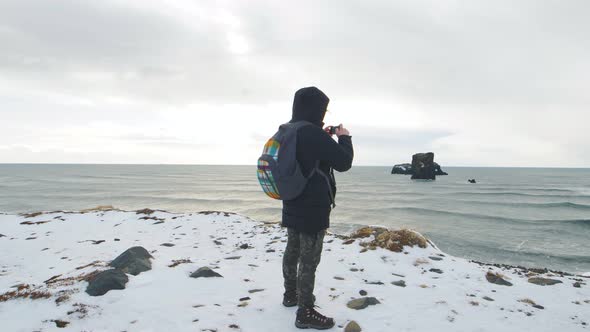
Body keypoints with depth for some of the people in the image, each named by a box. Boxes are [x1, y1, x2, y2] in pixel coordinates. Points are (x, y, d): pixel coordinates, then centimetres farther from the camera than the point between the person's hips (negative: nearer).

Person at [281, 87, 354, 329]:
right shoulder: (313, 133, -22)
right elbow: (343, 162, -16)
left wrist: (324, 138, 13)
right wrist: (344, 138, 0)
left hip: (292, 204, 9)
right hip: (313, 207, -9)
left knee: (293, 250, 21)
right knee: (309, 259, -1)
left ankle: (290, 294, 37)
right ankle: (305, 313, 8)